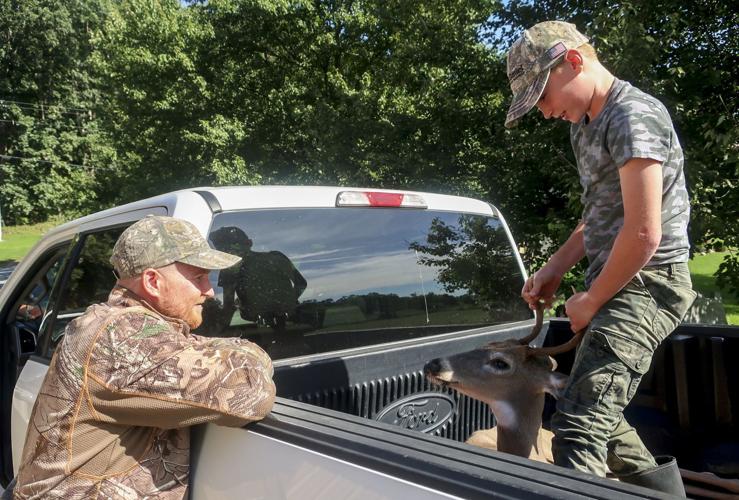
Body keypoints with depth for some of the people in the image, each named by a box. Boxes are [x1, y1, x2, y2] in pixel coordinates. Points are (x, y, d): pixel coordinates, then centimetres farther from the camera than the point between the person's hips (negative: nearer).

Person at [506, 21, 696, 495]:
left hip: (646, 283, -10)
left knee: (579, 423, -17)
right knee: (602, 419, 14)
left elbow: (644, 233, -20)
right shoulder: (586, 125, 16)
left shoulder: (632, 115, -14)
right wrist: (554, 269, 13)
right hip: (616, 281, 10)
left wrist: (589, 301, -9)